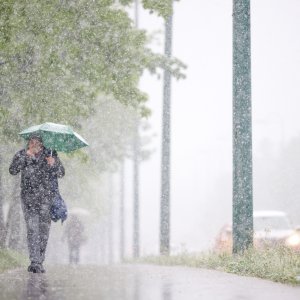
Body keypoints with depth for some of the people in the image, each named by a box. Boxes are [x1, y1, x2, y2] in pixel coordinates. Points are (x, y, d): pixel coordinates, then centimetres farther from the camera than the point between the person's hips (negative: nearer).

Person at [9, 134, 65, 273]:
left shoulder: (49, 154, 3)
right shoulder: (21, 155, 2)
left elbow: (61, 173, 3)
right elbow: (13, 170, -12)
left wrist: (54, 163, -17)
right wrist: (26, 156, -20)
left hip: (46, 196, 1)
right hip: (28, 196, -1)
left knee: (44, 228, 2)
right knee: (32, 228, -11)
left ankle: (39, 262, 12)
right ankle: (35, 262, -13)